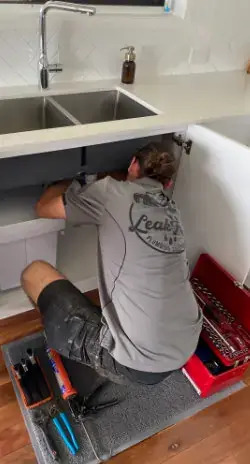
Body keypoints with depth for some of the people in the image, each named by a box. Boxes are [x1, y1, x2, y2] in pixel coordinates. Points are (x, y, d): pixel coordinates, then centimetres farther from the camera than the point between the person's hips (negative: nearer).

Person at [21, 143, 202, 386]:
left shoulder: (113, 192, -8)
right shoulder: (172, 210, 9)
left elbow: (44, 208, 5)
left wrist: (72, 182, 23)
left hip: (136, 364, -7)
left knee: (34, 272, 6)